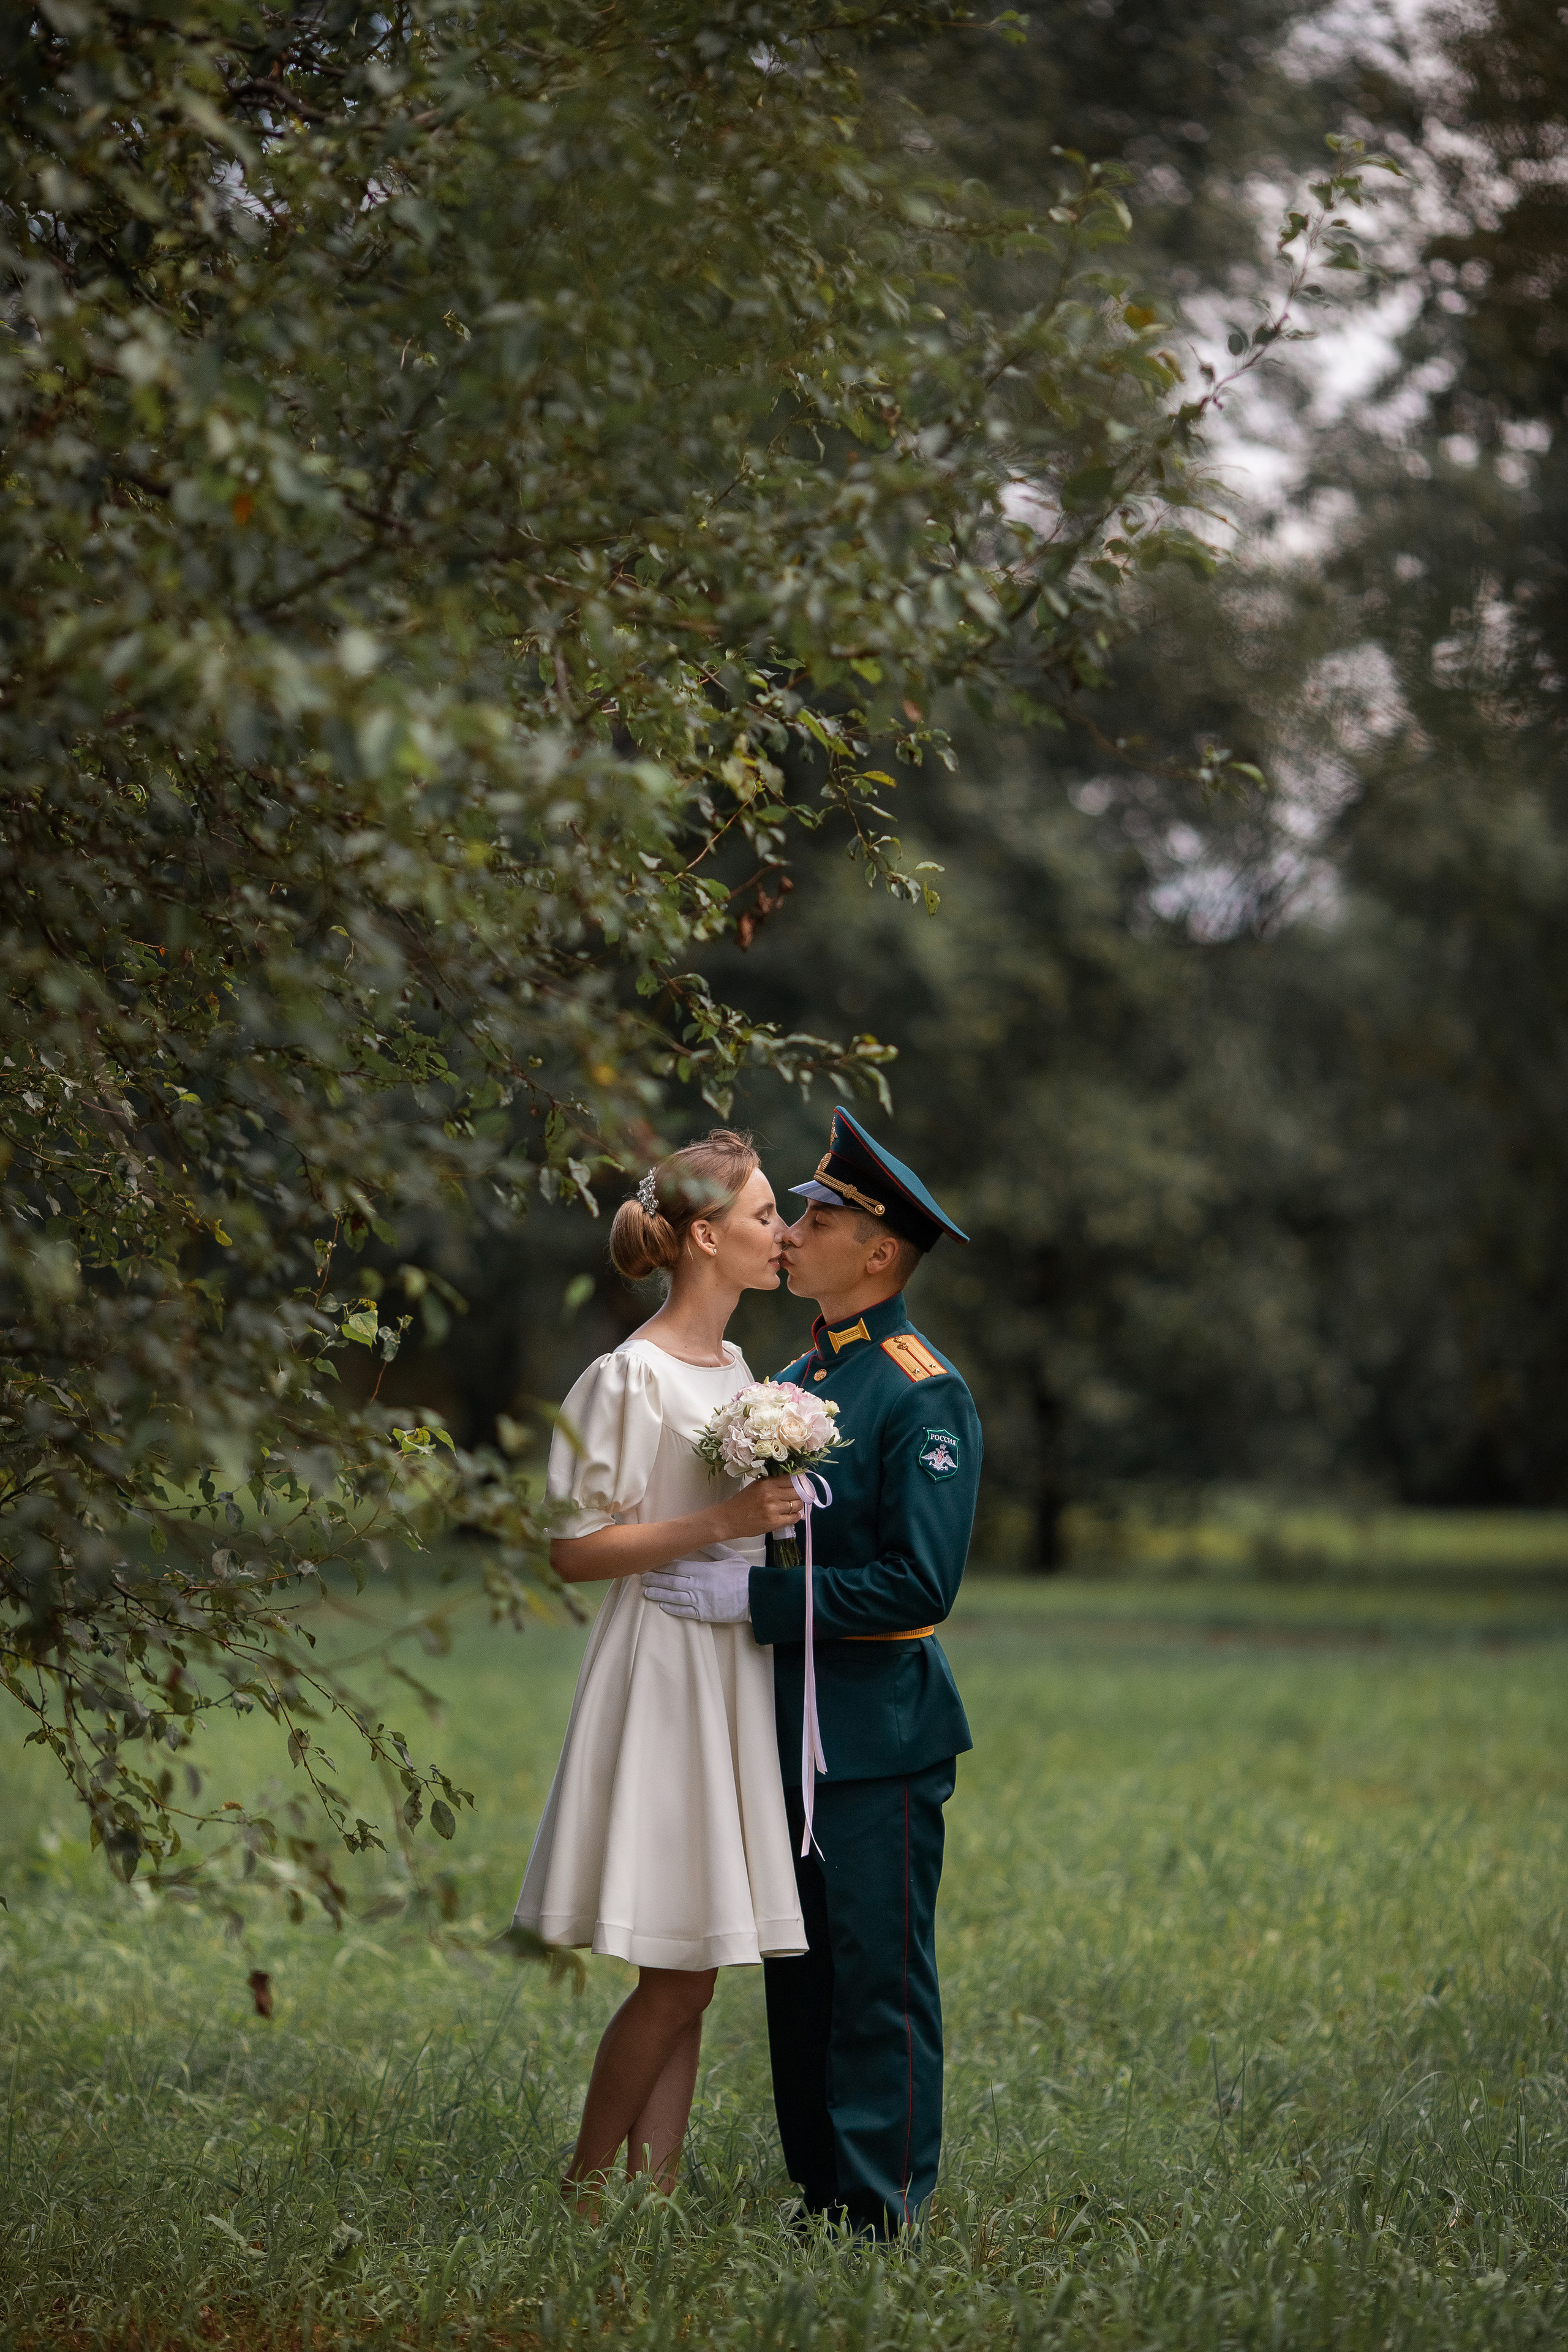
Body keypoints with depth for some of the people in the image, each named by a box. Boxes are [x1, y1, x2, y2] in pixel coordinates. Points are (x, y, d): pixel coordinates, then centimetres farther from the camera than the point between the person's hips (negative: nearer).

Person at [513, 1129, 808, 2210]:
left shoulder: (734, 1369, 14)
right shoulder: (634, 1376, -12)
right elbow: (576, 1551, -14)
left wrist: (777, 1502, 9)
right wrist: (718, 1523, -20)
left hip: (734, 1669, 8)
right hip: (665, 1669, -8)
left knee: (693, 1974, 7)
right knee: (676, 1977, -7)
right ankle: (583, 2201, 6)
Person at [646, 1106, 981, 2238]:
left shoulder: (926, 1396, -12)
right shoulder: (797, 1379, 14)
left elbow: (917, 1583, -19)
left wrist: (755, 1596, -20)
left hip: (883, 1736, -9)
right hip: (795, 1732, 9)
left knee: (880, 1985, -4)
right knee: (803, 1984, 12)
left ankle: (885, 2226, 2)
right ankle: (823, 2207, 20)